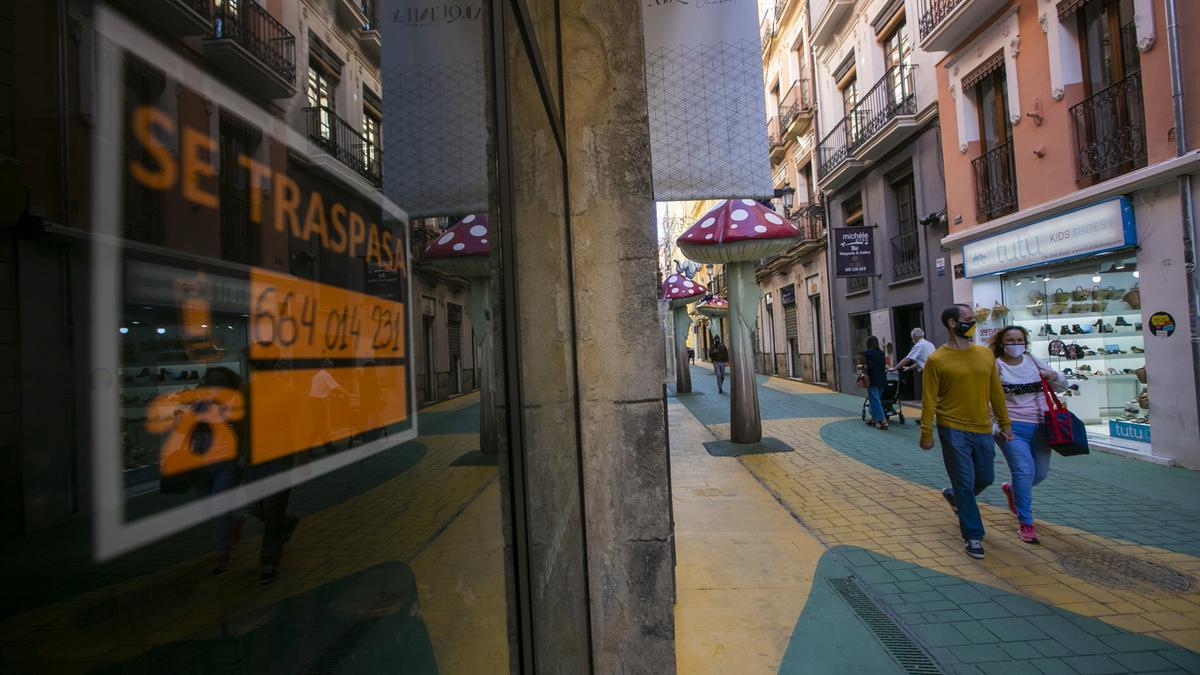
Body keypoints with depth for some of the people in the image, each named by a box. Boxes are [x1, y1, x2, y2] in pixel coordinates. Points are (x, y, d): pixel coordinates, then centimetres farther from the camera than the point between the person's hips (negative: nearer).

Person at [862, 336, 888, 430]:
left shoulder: (867, 353, -11)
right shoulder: (882, 353, 7)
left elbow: (869, 366, -17)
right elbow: (884, 365, 7)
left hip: (872, 380, -7)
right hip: (882, 379, 7)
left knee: (875, 401, -3)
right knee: (875, 400, 19)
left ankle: (884, 422, -10)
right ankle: (874, 419, 26)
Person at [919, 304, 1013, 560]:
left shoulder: (986, 354, 5)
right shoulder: (936, 360, -10)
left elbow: (996, 392, 12)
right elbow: (929, 400, -9)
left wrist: (1005, 423, 14)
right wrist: (926, 434, -8)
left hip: (982, 430, 5)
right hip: (953, 431, -5)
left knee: (985, 478, 15)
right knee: (965, 483, 1)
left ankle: (954, 496, 46)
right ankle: (974, 537, 16)